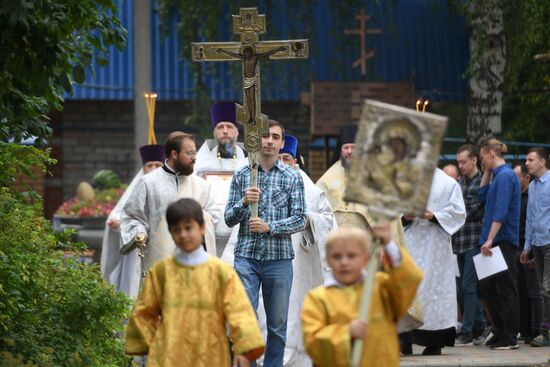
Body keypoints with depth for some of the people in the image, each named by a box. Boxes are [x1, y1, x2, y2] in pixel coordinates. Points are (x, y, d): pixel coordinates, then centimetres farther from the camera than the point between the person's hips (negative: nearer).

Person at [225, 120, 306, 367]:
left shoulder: (292, 177, 5)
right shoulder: (241, 175, 8)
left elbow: (299, 219, -1)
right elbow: (229, 219, 6)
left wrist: (269, 227, -15)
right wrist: (244, 203, -14)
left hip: (279, 257, 0)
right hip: (246, 256, 0)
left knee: (277, 325, 5)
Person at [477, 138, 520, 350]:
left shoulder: (505, 176, -15)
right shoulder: (498, 175, 15)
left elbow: (500, 212, -22)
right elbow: (482, 196, 25)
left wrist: (490, 240, -25)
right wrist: (487, 172, 16)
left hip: (503, 241, -10)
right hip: (495, 242, 10)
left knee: (505, 289, -4)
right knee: (487, 286, 15)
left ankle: (510, 338, 0)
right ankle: (500, 331, 22)